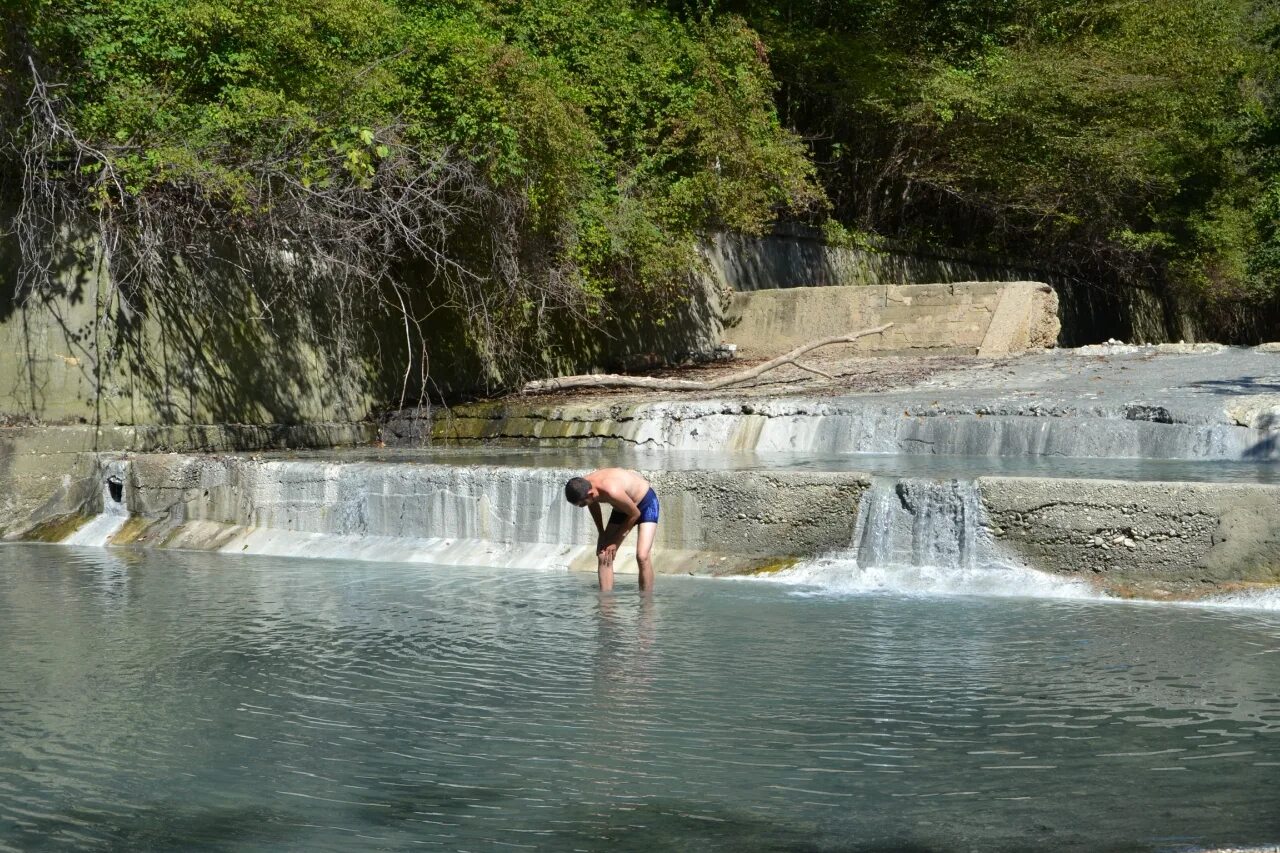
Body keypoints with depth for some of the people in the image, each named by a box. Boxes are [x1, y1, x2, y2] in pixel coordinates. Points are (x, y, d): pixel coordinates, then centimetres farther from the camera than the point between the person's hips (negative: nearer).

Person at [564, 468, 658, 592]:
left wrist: (615, 541, -14)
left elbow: (635, 514, -24)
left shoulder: (612, 491, -41)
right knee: (603, 556, -3)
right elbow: (594, 505, 6)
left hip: (646, 503, -7)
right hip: (623, 508, 7)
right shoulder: (583, 487, -20)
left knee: (642, 556, -22)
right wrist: (601, 533, 6)